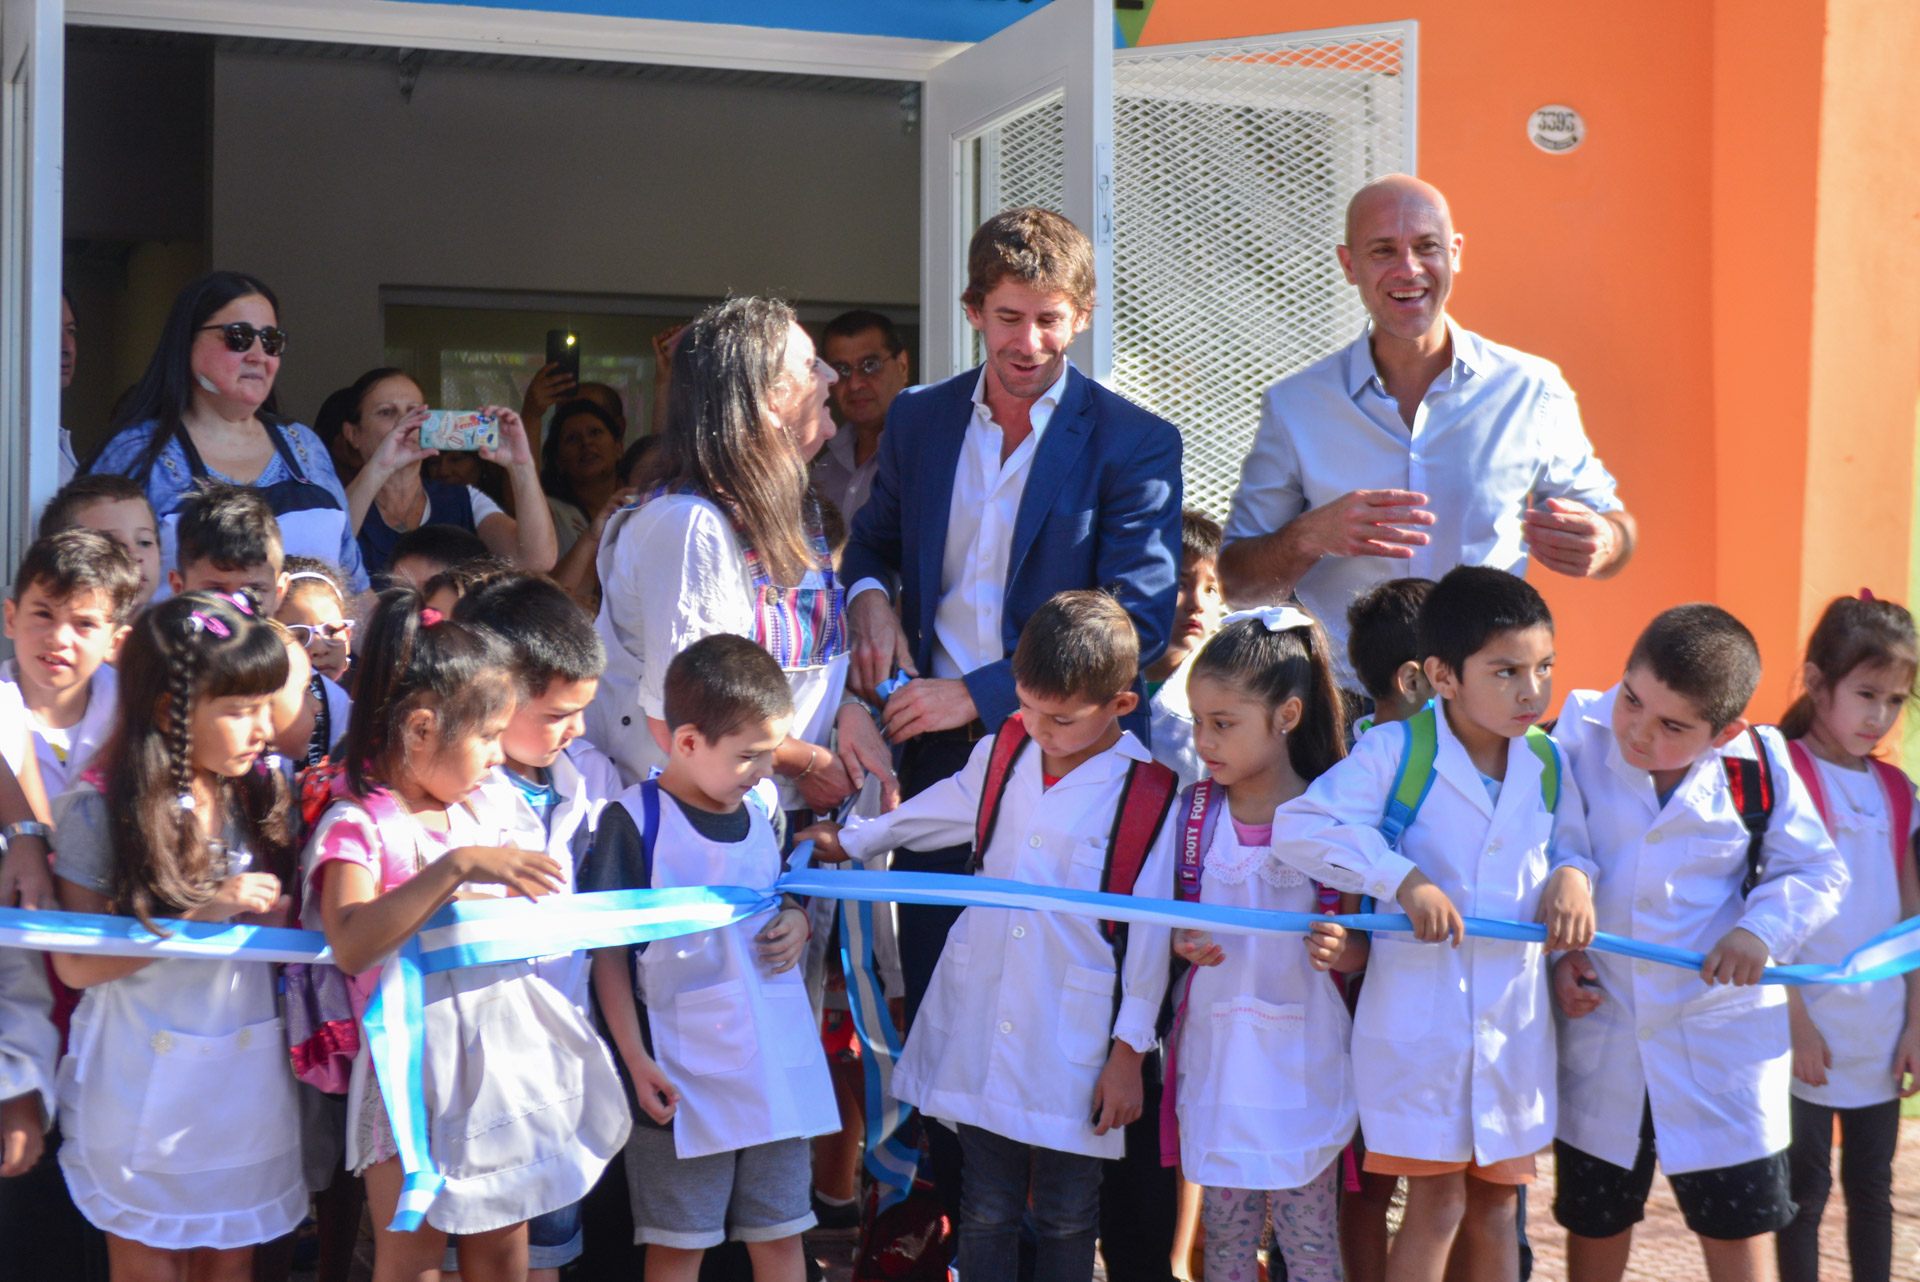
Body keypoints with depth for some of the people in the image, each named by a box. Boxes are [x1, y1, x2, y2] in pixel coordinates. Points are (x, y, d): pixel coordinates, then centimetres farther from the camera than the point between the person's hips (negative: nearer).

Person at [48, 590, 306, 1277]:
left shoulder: (261, 794, 0)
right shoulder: (101, 808, -13)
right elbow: (75, 963, -16)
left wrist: (269, 915, -11)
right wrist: (205, 914, -21)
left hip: (246, 1067, 4)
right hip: (144, 1079, -3)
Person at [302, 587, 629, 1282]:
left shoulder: (477, 810, 8)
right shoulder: (356, 826, -13)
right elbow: (350, 945, -31)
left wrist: (526, 891, 5)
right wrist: (457, 867, -35)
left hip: (504, 1052, 6)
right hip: (418, 1063, -6)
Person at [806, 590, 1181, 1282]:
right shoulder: (1001, 753, 3)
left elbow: (1149, 929, -6)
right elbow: (942, 810, 24)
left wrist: (1129, 1050, -4)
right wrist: (848, 838, 30)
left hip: (1075, 1037, -4)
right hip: (980, 1023, 4)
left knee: (1066, 1216, 8)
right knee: (987, 1207, 10)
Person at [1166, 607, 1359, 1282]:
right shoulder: (1192, 811, 3)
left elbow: (1363, 947, -1)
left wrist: (1342, 949, -23)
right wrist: (1183, 943, -11)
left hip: (1303, 1066, -3)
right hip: (1216, 1056, 3)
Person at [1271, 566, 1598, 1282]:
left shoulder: (1547, 765, 6)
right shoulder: (1397, 752, -11)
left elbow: (1571, 846, 19)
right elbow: (1298, 827, -19)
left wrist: (1572, 875, -6)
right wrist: (1406, 880, -27)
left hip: (1516, 1024, 5)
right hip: (1420, 1023, -5)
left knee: (1497, 1206, 15)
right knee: (1436, 1205, -1)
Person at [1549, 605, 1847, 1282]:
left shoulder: (1759, 766, -12)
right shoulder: (1580, 733, -10)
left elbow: (1815, 871, -1)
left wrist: (1762, 928, -18)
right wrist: (1556, 949, -7)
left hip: (1721, 1039, -1)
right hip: (1599, 1025, 1)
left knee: (1738, 1224, 8)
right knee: (1593, 1221, 16)